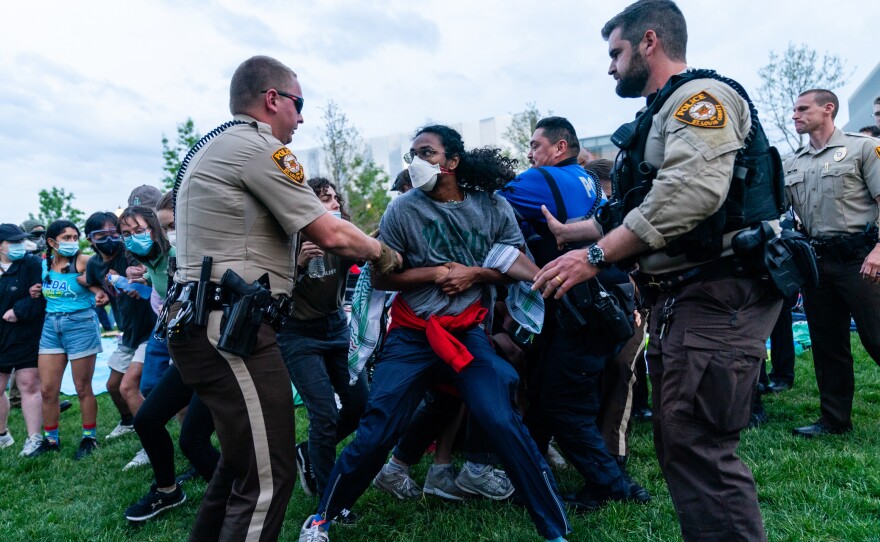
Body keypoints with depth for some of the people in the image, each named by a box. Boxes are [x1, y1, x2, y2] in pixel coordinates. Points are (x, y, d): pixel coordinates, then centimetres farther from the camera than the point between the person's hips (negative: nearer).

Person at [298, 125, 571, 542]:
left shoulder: (493, 208, 0)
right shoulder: (403, 209, -5)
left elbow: (514, 266, 6)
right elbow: (380, 277, -2)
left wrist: (473, 274, -11)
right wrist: (434, 274, -12)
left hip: (467, 334, 1)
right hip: (411, 336, 0)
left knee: (503, 423, -13)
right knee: (375, 433, -2)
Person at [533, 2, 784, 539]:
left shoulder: (701, 96, -7)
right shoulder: (659, 115, 23)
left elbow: (691, 192, -25)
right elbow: (629, 210, 27)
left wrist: (596, 255, -24)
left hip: (717, 296, -10)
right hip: (678, 297, 10)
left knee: (698, 447, -10)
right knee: (679, 445, 13)